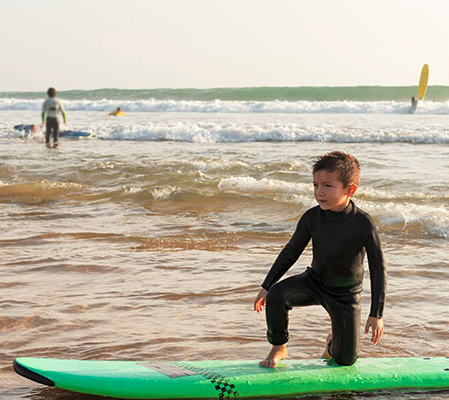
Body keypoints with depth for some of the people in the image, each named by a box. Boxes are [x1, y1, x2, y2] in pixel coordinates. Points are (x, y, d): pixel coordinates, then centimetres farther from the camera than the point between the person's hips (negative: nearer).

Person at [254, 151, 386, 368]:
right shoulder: (312, 217, -14)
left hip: (346, 293, -2)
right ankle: (278, 348, -3)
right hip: (313, 281, 2)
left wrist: (376, 314, -15)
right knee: (275, 296, -28)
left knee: (346, 360, 1)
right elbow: (291, 253, 1)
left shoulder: (363, 223, -23)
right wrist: (266, 286, 3)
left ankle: (334, 340, 39)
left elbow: (378, 269, -14)